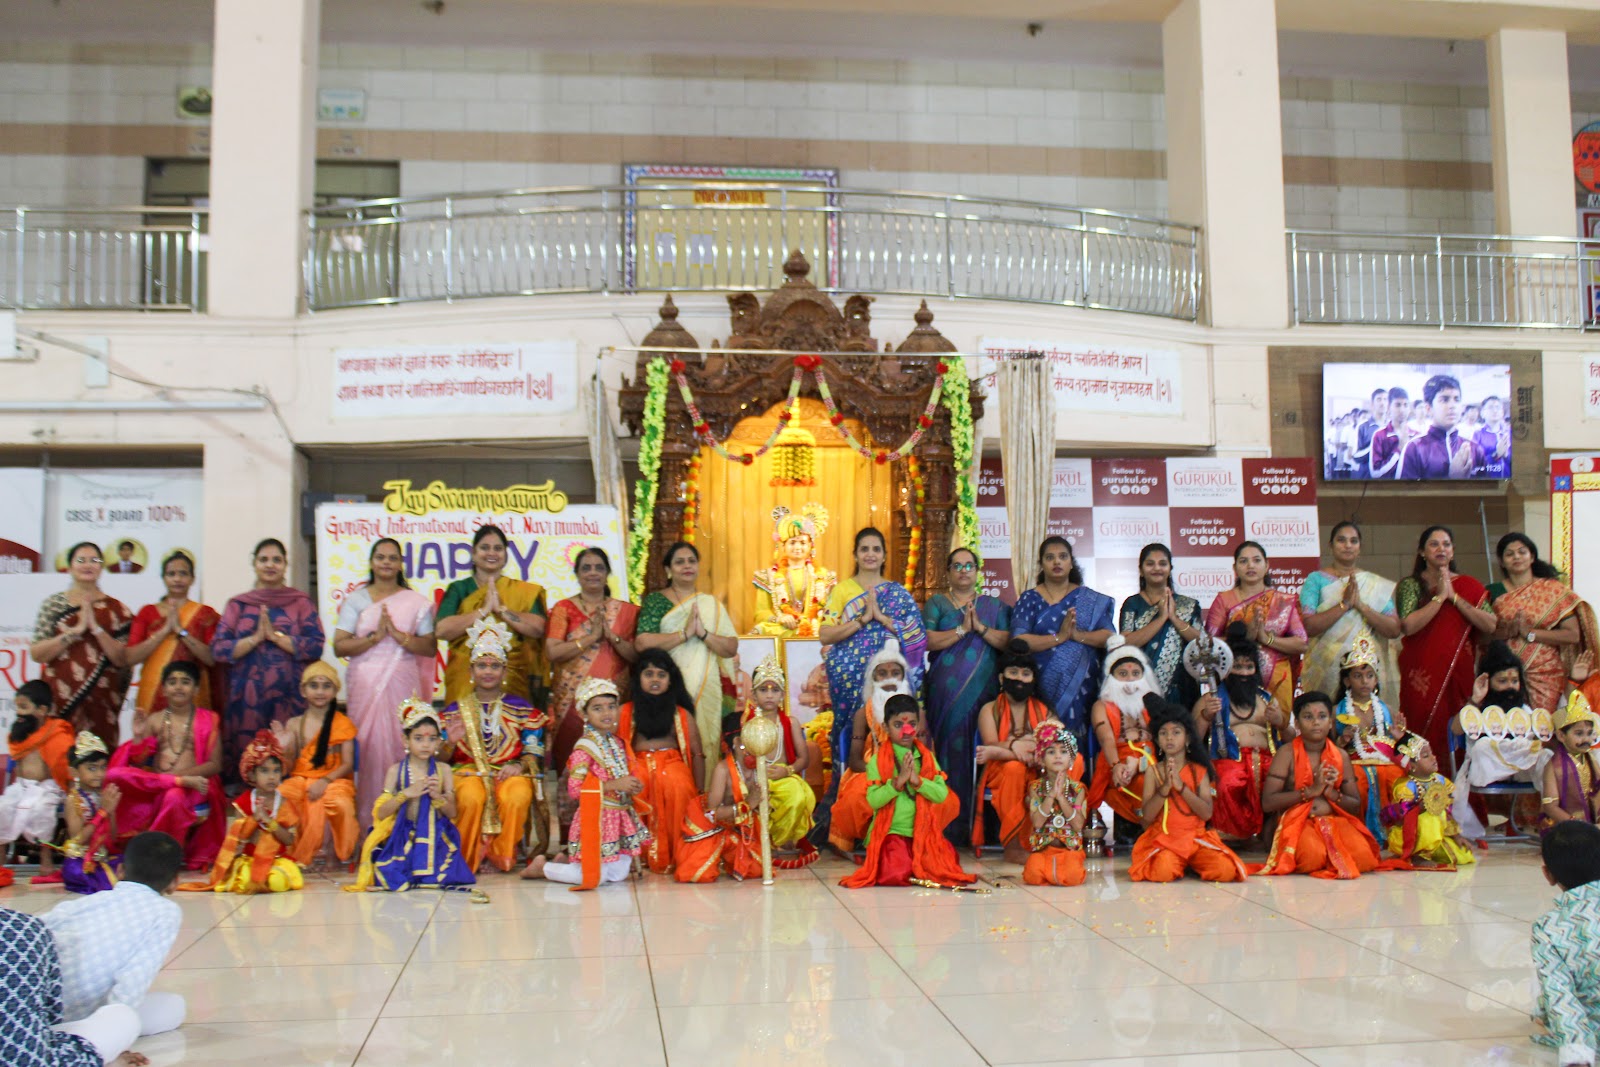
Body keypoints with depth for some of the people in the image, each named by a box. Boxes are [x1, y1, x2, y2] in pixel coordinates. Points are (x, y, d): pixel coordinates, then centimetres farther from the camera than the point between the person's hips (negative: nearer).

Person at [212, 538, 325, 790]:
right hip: (246, 697, 1)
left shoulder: (302, 602, 10)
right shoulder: (238, 605, 14)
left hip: (289, 696, -1)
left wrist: (275, 635, -8)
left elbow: (315, 646, -2)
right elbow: (219, 648, 3)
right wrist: (256, 638, -9)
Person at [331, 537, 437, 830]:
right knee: (368, 745, -4)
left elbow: (430, 647, 2)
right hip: (365, 685, 0)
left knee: (400, 746, -4)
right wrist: (375, 636, -12)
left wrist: (398, 635, -11)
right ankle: (368, 819, 2)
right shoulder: (356, 600, 9)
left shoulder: (416, 602, 10)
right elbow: (339, 646, 0)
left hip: (403, 685, 0)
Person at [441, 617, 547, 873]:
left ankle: (504, 856, -11)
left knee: (516, 798, -36)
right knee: (472, 798, -37)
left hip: (511, 771, 0)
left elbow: (535, 752, 7)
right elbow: (442, 757, 9)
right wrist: (451, 742, -14)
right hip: (469, 770, 0)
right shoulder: (456, 710, 13)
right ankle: (466, 860, -14)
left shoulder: (521, 708, 11)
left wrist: (519, 766, -14)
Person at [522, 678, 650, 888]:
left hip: (620, 816, 8)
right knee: (595, 875, -8)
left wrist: (632, 787, 0)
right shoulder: (585, 747, -14)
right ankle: (542, 866, 13)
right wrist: (614, 785, -24)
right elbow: (574, 787, -22)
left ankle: (565, 862, 25)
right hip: (596, 818, -8)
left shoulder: (617, 743, 10)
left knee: (619, 873, 8)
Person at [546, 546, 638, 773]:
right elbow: (552, 652, -7)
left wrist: (612, 636, -10)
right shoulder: (564, 608, 7)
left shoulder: (625, 611, 12)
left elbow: (636, 656, 4)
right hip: (573, 700, -1)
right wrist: (592, 636, -10)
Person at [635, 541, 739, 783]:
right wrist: (685, 634, -12)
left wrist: (703, 633, -10)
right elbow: (643, 642, -9)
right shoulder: (655, 601, 6)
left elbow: (731, 648, 5)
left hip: (706, 690, 3)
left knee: (703, 750, -2)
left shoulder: (711, 604, 15)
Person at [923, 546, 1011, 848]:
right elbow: (927, 641, -3)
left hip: (984, 692, 1)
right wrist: (962, 630, -10)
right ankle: (951, 829, -3)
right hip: (946, 692, -1)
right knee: (950, 754, -6)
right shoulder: (936, 603, 12)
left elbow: (1008, 642, 4)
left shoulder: (994, 605, 16)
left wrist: (980, 627, -8)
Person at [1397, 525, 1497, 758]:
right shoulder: (1411, 585, 4)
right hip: (1422, 676, -2)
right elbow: (1408, 626, -13)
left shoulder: (1469, 585, 10)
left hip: (1459, 673, 2)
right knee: (1426, 737, -4)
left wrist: (1455, 597, -7)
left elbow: (1490, 625, -4)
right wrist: (1440, 596, -9)